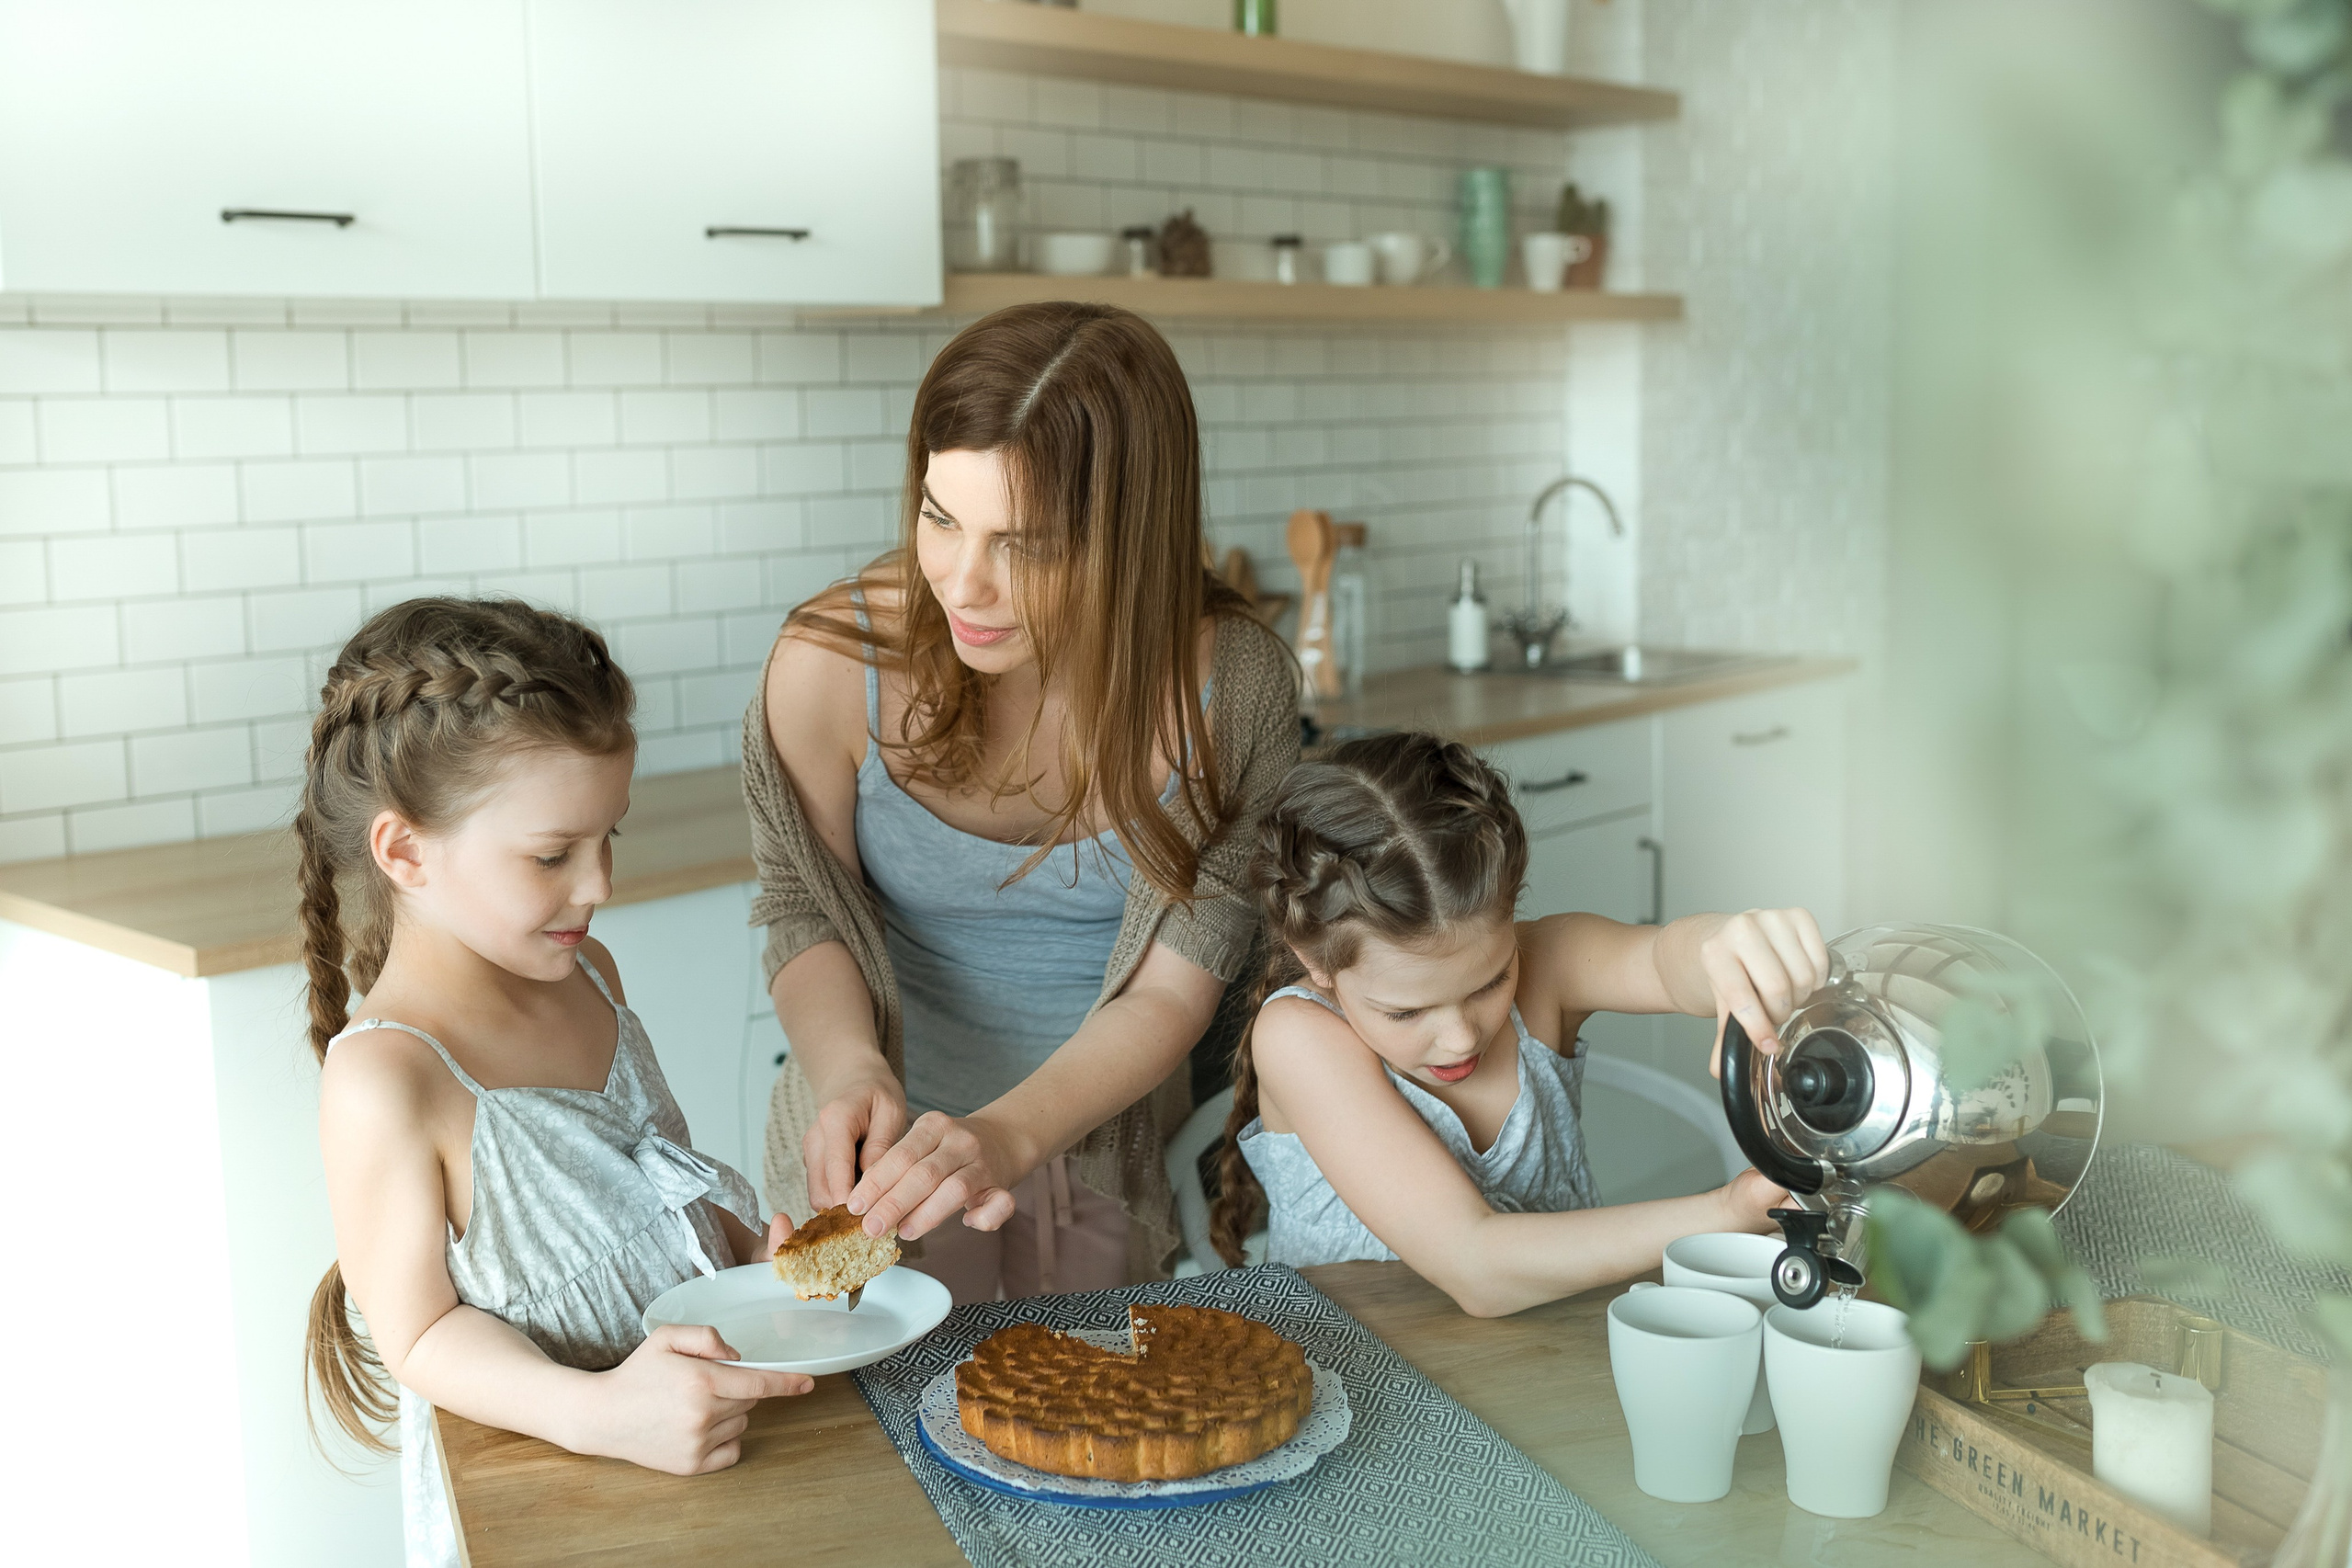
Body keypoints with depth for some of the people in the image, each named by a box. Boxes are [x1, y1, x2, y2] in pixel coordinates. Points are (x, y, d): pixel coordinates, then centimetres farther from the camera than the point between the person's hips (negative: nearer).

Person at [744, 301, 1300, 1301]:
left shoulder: (1229, 687, -21)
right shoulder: (834, 663, -22)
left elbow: (1170, 992, -18)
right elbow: (807, 913, -8)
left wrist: (1008, 1133, -34)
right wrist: (851, 1068, -28)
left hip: (1108, 1156, 1)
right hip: (873, 1148, 0)